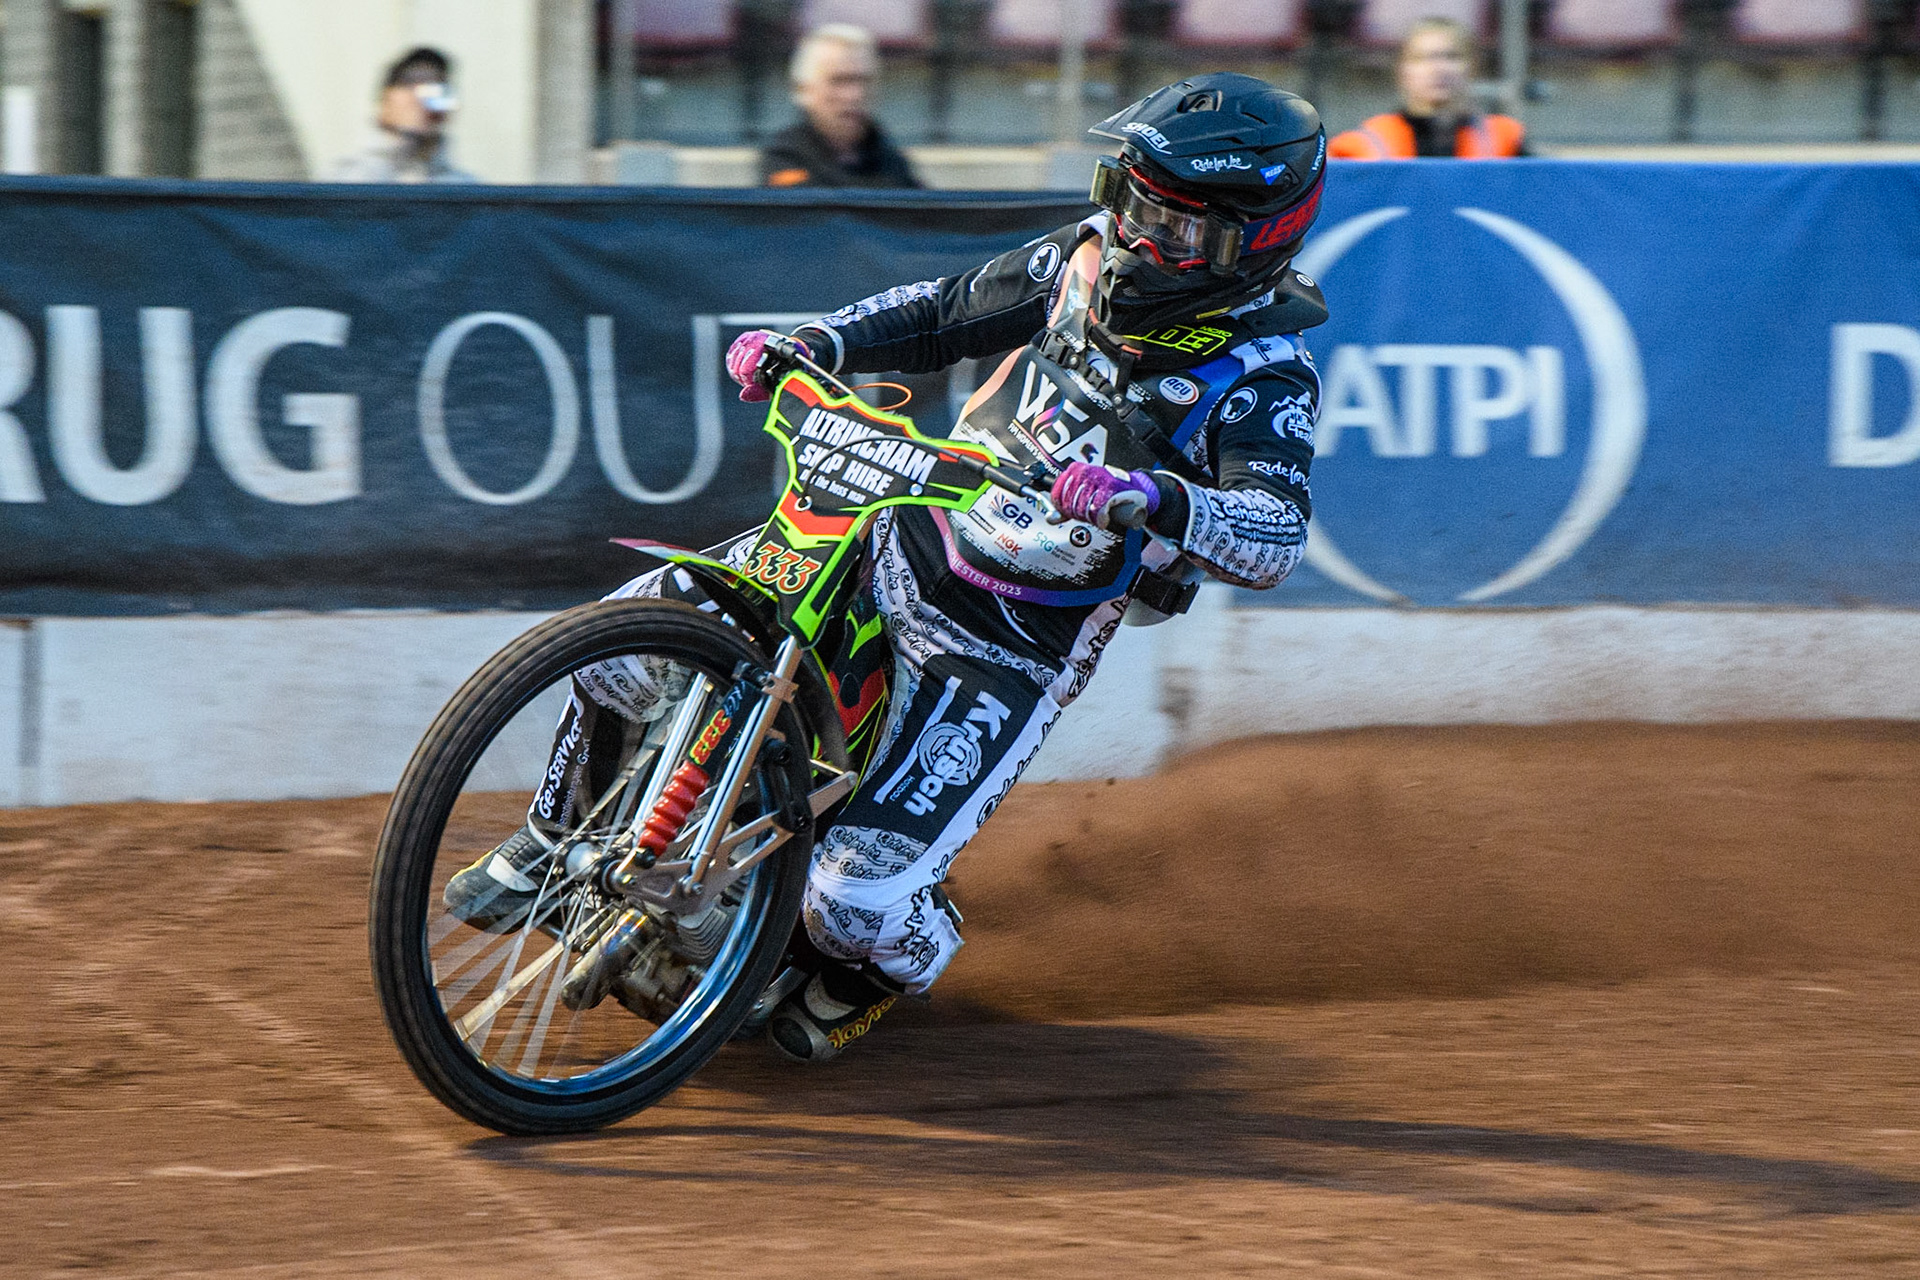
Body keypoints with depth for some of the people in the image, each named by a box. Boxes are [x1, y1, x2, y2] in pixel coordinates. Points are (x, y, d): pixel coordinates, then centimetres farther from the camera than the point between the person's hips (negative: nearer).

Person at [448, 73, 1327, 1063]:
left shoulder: (1264, 375, -17)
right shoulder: (1094, 257, 1)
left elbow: (1276, 536, -32)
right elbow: (947, 311, 16)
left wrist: (1156, 499, -50)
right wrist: (811, 344, 1)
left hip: (1015, 645, -6)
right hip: (903, 534, 6)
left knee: (858, 897, -16)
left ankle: (862, 979, 23)